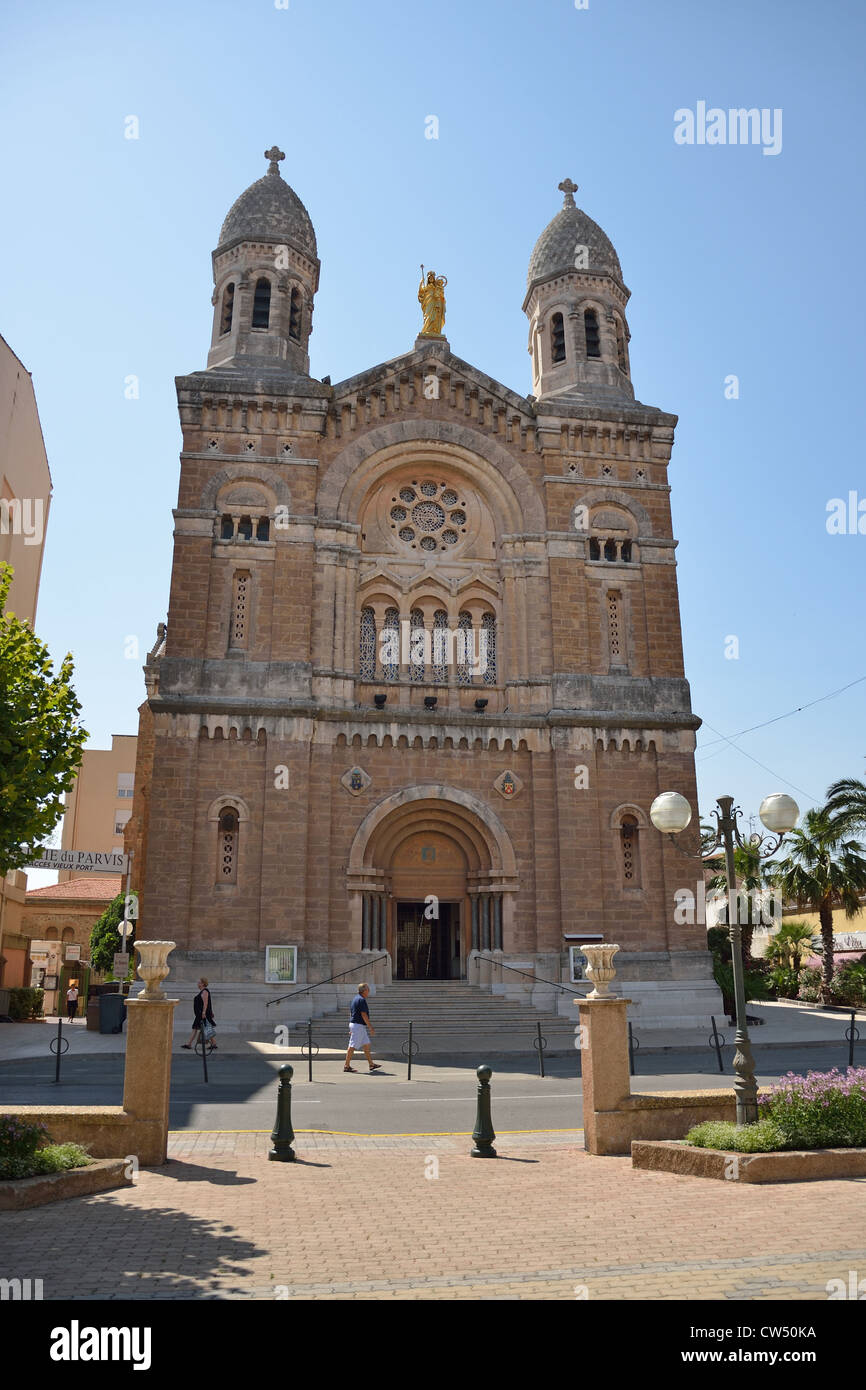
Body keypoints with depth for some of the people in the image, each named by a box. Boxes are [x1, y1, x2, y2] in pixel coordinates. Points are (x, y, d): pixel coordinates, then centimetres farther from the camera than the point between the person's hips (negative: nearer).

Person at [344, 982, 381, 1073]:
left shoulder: (355, 999, 15)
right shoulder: (362, 1000, -16)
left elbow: (351, 1014, 19)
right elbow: (364, 1015, -20)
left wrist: (351, 1029, 23)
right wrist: (371, 1027, -15)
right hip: (359, 1025, -10)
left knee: (366, 1044, 13)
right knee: (352, 1046, -6)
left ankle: (371, 1064, 18)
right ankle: (347, 1066, -2)